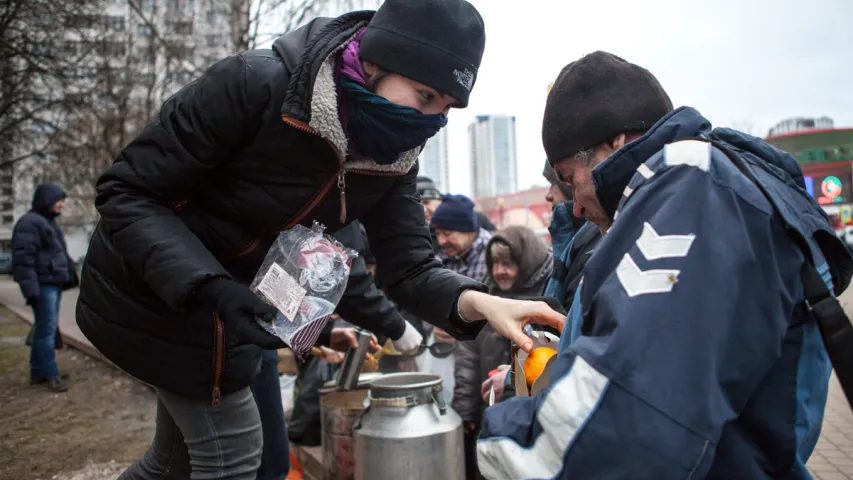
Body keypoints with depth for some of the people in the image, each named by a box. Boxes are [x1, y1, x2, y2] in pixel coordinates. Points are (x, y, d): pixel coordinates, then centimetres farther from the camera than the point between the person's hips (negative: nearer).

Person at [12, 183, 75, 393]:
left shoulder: (49, 222, 20)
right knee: (47, 330, -7)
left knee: (46, 329, 13)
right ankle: (50, 374, -2)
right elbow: (23, 259, -19)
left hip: (54, 284, 10)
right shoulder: (30, 222, -12)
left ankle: (38, 372, 20)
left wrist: (70, 276, 21)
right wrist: (31, 289, -24)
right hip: (43, 285, -10)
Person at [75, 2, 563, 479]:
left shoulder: (393, 159, -12)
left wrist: (476, 302, -36)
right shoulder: (258, 83, -31)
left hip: (233, 299, 6)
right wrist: (209, 287, -39)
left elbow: (410, 267, -15)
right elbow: (127, 193, -26)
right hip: (155, 288, -6)